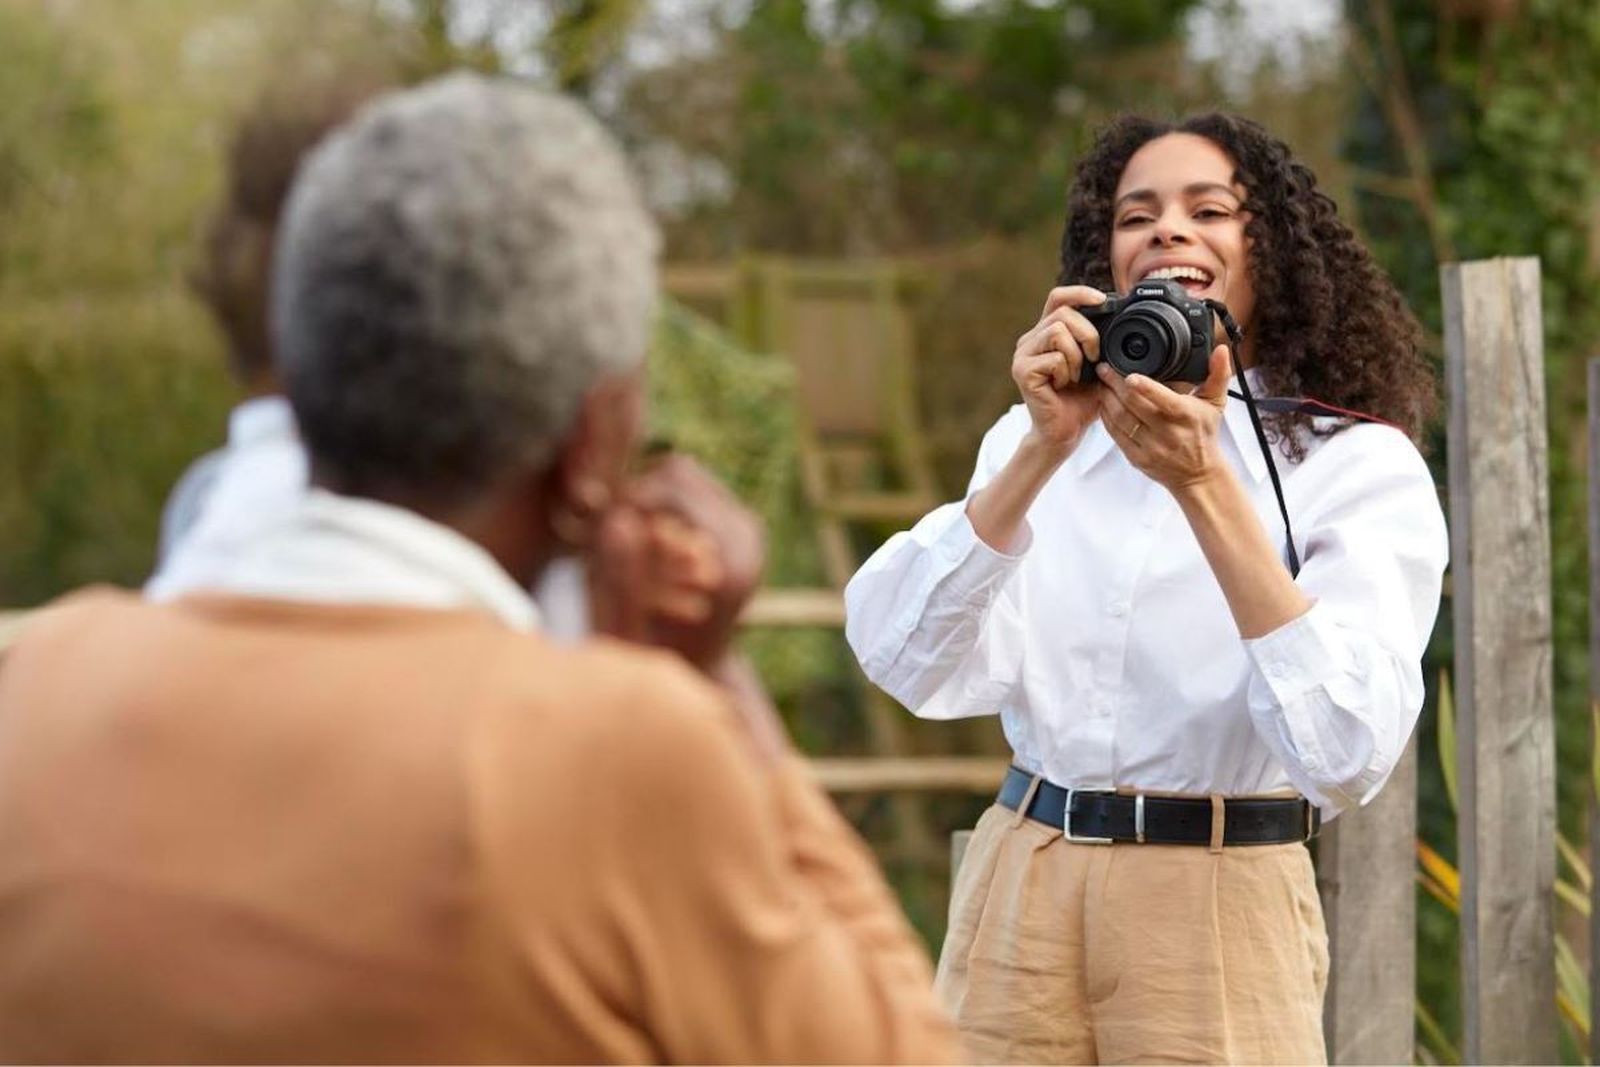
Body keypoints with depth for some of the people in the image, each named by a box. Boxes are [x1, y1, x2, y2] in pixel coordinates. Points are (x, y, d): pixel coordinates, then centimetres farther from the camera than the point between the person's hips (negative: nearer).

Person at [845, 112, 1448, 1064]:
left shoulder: (1360, 464, -6)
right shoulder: (1038, 438, 6)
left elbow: (1350, 754, -21)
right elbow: (916, 667, -10)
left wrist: (1202, 484, -25)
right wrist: (1043, 450, -19)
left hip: (1220, 911, -3)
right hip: (1019, 889, 3)